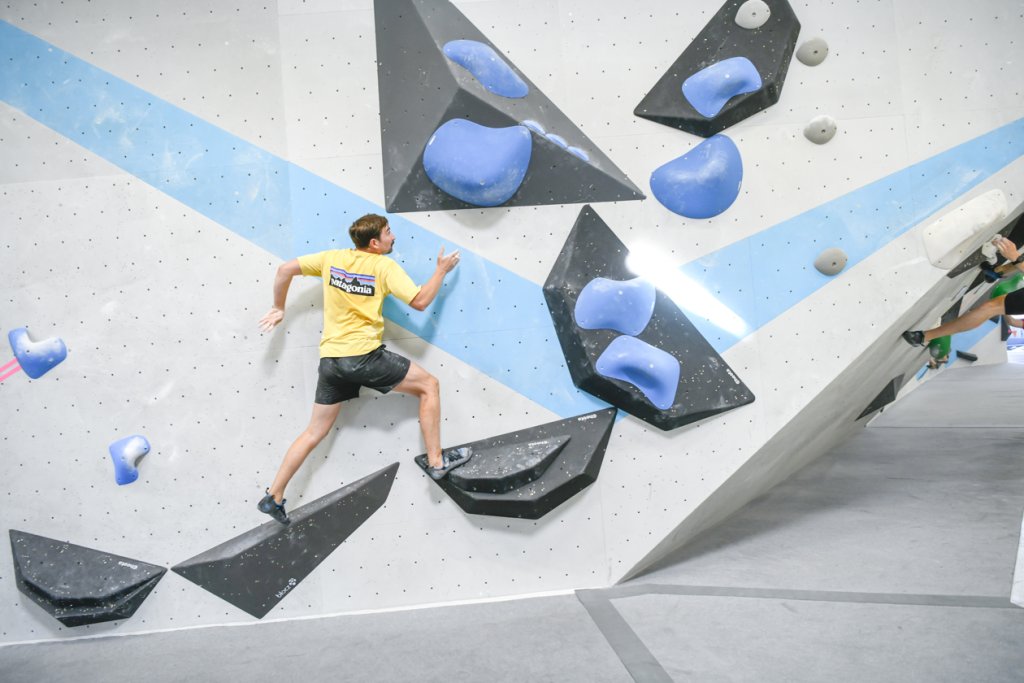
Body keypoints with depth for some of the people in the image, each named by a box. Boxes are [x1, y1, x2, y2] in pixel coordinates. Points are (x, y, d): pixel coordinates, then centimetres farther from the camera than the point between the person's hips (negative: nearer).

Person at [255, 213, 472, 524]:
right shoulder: (383, 266, -6)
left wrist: (279, 308, 22)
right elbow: (420, 301, -8)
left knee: (315, 432, 16)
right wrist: (442, 269, 5)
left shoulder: (332, 258, 8)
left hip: (330, 358, 6)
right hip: (364, 355, -6)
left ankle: (273, 497, 20)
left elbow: (286, 269, 10)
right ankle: (436, 461, 8)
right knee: (429, 385, 8)